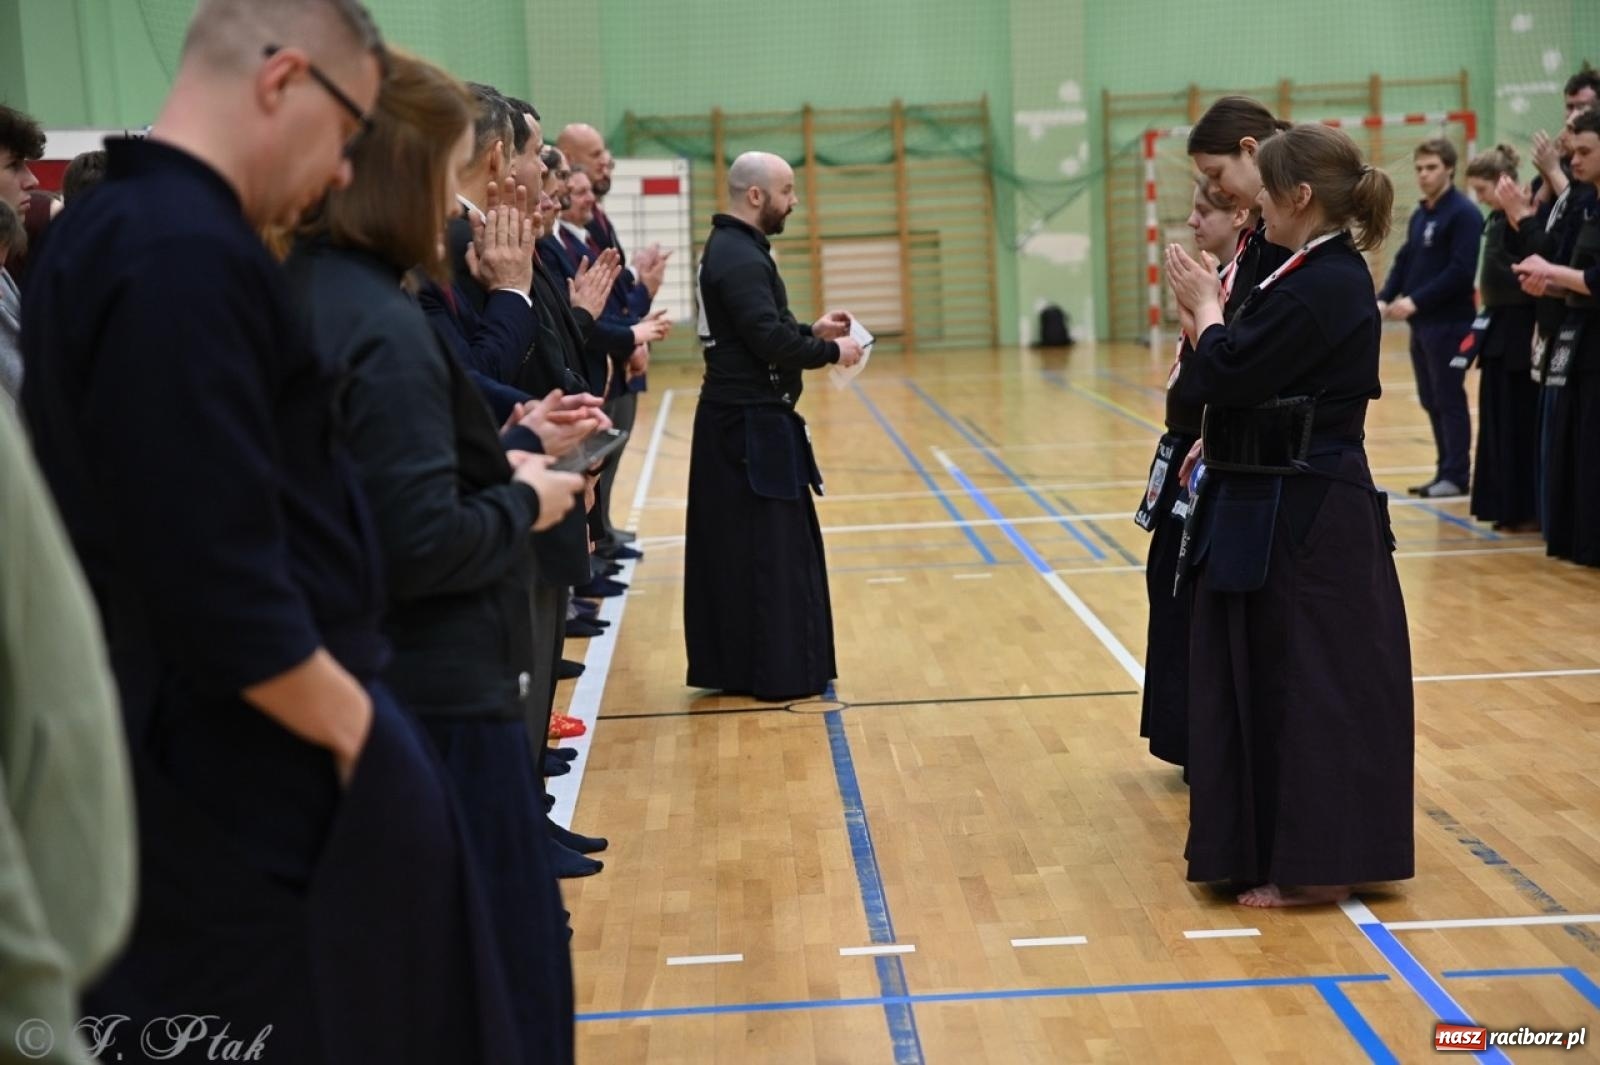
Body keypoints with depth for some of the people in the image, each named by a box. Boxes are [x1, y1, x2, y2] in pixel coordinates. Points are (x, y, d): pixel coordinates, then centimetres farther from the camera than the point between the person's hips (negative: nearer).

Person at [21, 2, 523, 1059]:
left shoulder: (112, 228, 9)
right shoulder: (185, 256, -23)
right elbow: (218, 584, -27)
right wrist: (354, 725, -13)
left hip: (193, 773, 10)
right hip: (254, 790, -10)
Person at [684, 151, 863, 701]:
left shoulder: (734, 249, 15)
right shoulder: (740, 258, -18)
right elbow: (771, 341, -24)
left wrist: (811, 329, 10)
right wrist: (830, 351, -11)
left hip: (743, 419, 10)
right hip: (752, 423, -10)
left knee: (738, 546, 13)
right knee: (772, 547, -4)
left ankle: (731, 664, 20)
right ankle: (780, 672, 3)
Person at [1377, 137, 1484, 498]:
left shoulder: (1464, 214, -11)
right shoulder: (1420, 215, 15)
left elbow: (1462, 270, -19)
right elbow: (1404, 261, 17)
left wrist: (1416, 301, -20)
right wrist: (1384, 299, 0)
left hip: (1449, 323, -8)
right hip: (1421, 323, 8)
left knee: (1449, 399, -3)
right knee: (1430, 400, 12)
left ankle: (1455, 475, 3)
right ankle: (1446, 469, 20)